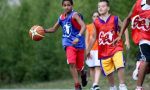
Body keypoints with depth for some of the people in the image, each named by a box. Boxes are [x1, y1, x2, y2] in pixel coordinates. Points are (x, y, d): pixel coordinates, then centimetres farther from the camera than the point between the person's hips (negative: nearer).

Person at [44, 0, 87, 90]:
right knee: (72, 63, -18)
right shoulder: (61, 17, 6)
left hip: (79, 43, -3)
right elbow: (54, 29, 20)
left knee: (79, 67, 7)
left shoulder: (75, 15, -13)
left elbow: (83, 26, -27)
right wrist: (43, 31, 3)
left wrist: (78, 37, -40)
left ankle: (83, 74, 45)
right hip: (69, 43, 3)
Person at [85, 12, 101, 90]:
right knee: (91, 68, 5)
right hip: (91, 50, 2)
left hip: (99, 49, -2)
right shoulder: (88, 27, 9)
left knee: (98, 67, -15)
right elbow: (86, 40, 6)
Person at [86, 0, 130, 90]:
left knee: (120, 66, -22)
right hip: (104, 51, 3)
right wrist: (88, 50, 15)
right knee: (108, 72, 8)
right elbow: (94, 38, 12)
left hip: (116, 48, -3)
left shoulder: (115, 19, -4)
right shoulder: (96, 22, 2)